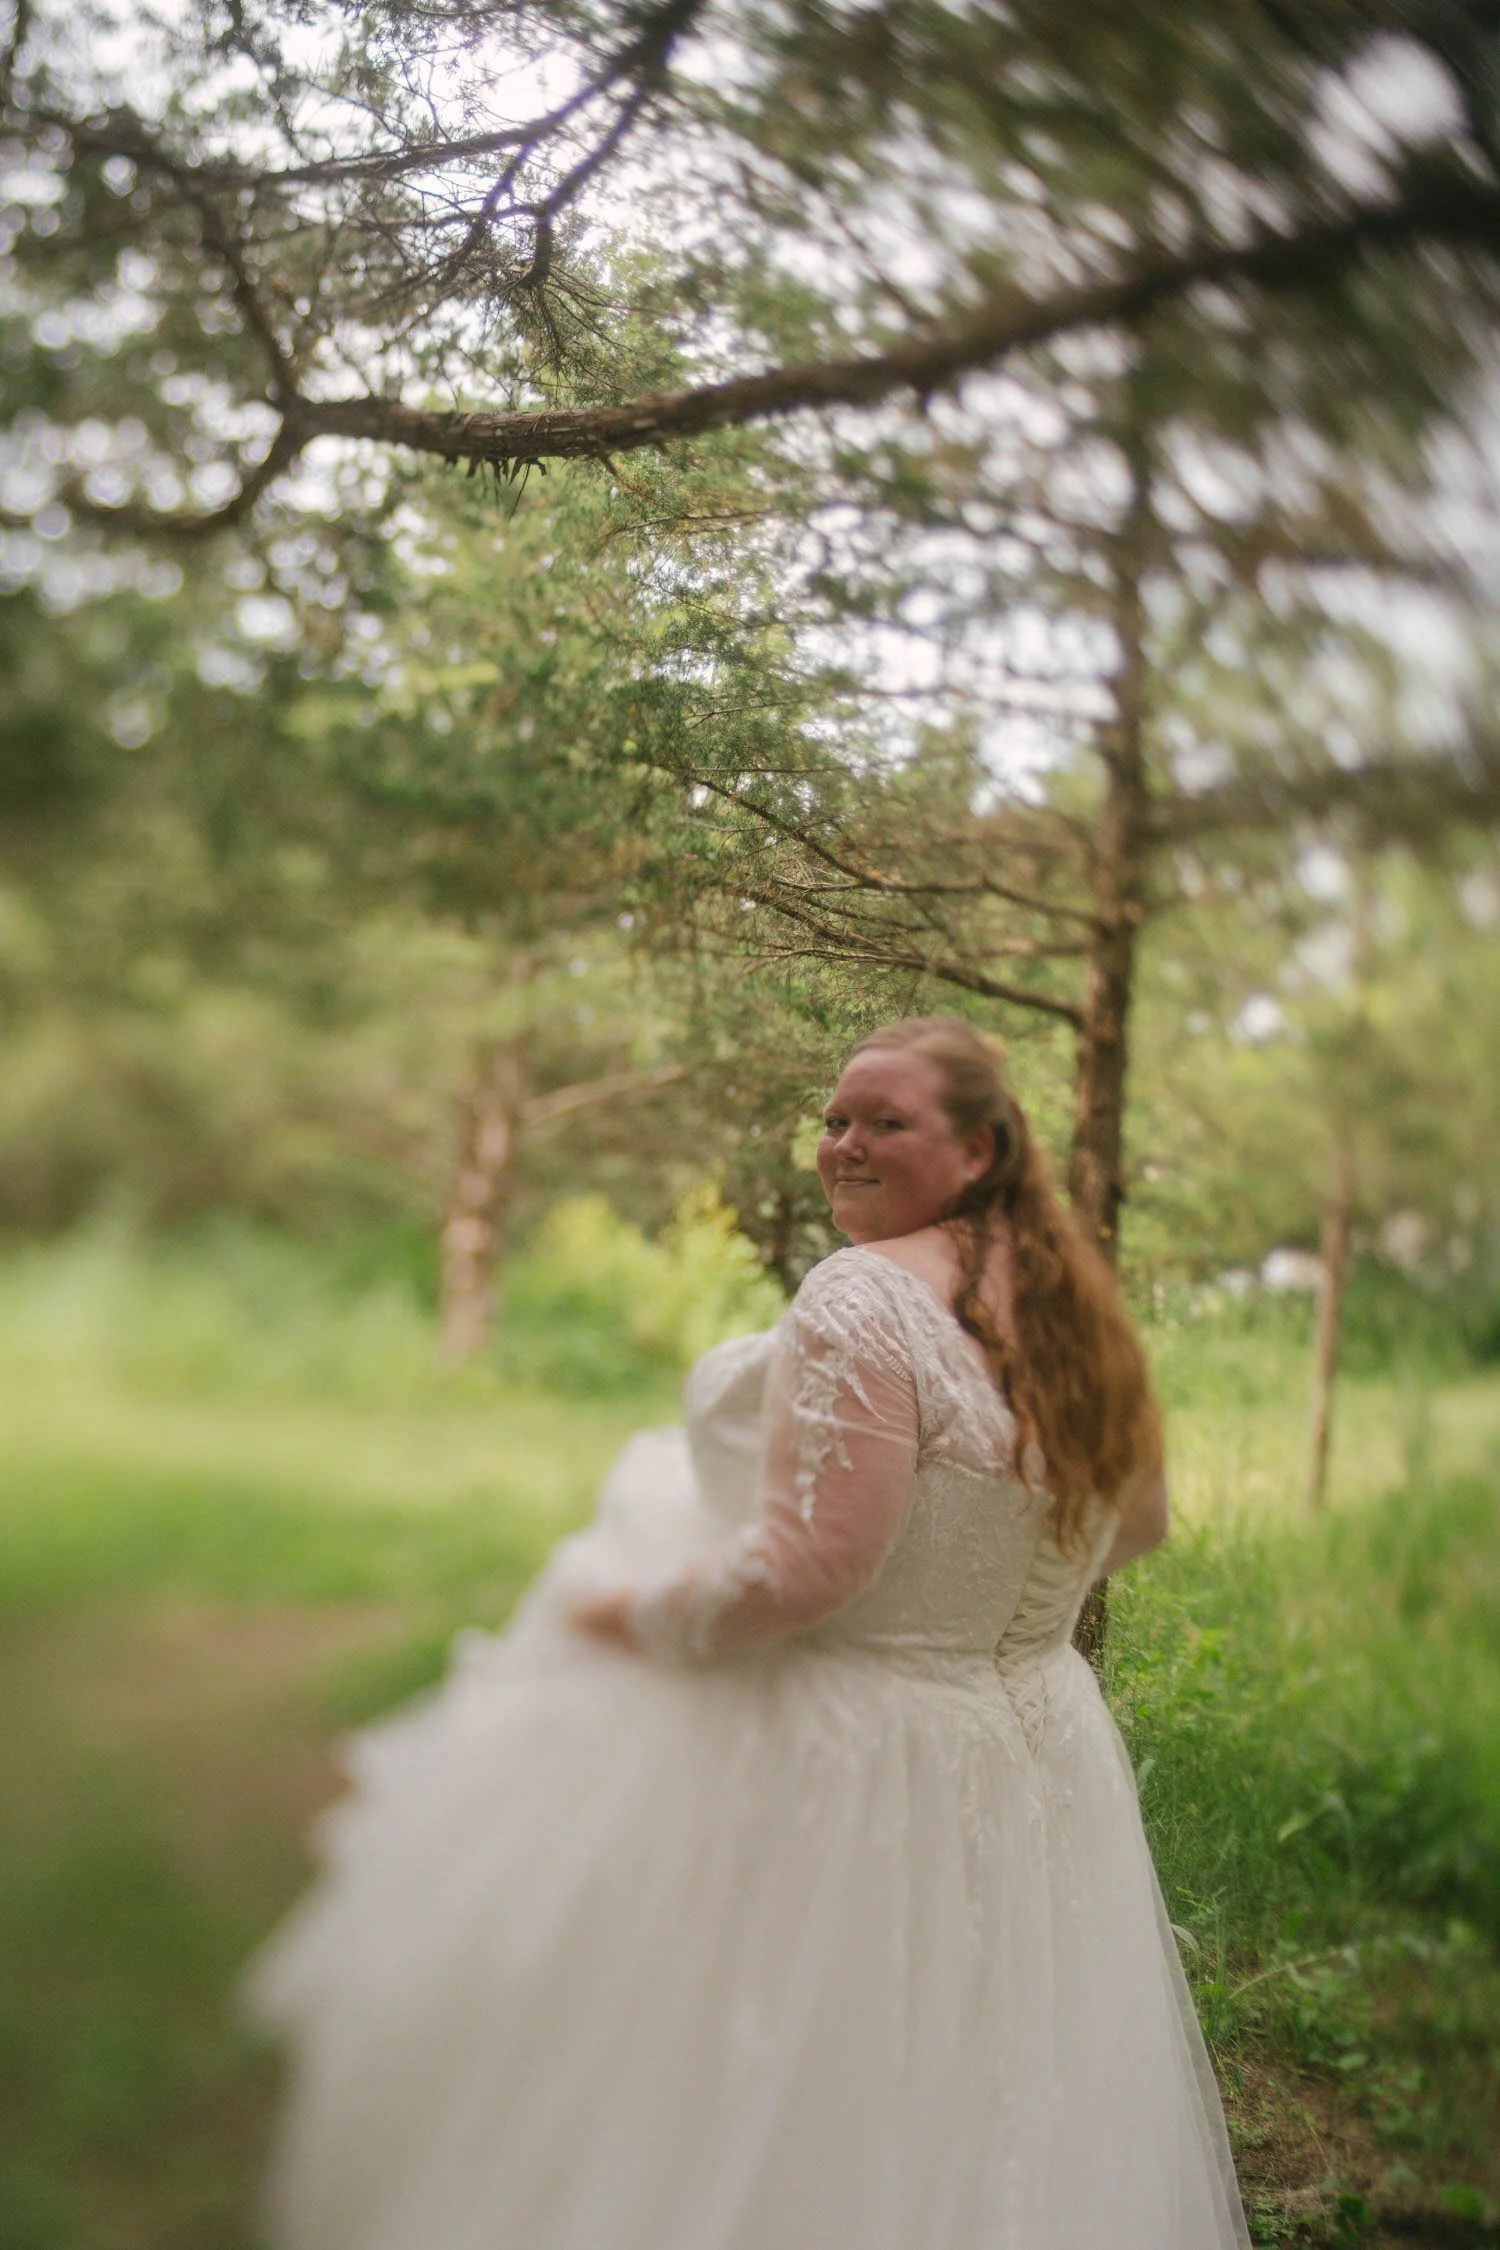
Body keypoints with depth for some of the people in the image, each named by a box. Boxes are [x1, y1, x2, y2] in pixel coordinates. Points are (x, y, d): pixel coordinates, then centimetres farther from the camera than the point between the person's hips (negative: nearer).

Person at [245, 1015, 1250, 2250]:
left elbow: (808, 1567, -28)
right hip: (1037, 1745, 8)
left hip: (840, 1771, -8)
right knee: (962, 2124, 23)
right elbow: (1136, 1525, 17)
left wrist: (630, 1613, -13)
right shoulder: (1077, 1305, 3)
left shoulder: (865, 1296, -23)